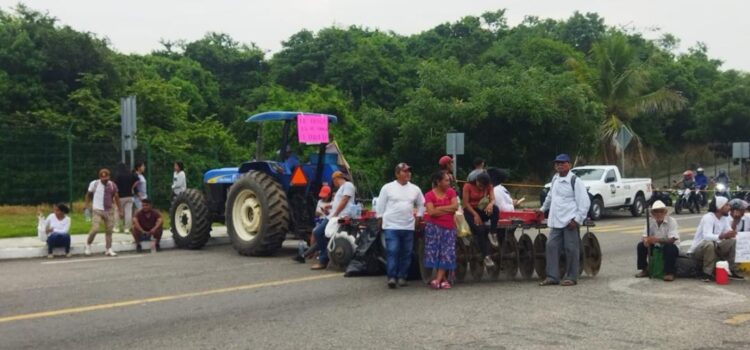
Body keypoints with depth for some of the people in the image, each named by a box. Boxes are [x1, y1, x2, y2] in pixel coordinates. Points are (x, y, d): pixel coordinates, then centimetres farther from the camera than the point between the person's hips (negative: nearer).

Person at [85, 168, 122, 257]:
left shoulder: (112, 185, 2)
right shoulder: (94, 184, -3)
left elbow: (116, 197, 11)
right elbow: (88, 195, 11)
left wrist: (120, 209, 12)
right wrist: (87, 206, 7)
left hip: (109, 211, 3)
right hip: (97, 210, -3)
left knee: (109, 230, 2)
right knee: (95, 229, -15)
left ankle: (109, 250, 10)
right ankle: (88, 244, 9)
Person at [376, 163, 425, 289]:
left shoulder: (415, 189, 8)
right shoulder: (387, 187, -1)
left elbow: (421, 204, 20)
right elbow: (380, 205, 4)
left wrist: (418, 217, 12)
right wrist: (380, 219, 3)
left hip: (408, 226, 4)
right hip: (391, 226, -4)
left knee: (406, 253, 7)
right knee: (392, 252, -11)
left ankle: (402, 276, 18)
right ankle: (391, 277, -8)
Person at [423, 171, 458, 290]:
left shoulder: (451, 192, 6)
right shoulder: (429, 195, -4)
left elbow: (455, 206, -7)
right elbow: (431, 212, -16)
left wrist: (439, 208, -11)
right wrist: (448, 210, -10)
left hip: (448, 226, 3)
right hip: (434, 226, -3)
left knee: (447, 253, -3)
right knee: (435, 251, -3)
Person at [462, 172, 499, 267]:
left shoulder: (488, 187, 2)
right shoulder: (468, 186, -9)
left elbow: (493, 199, -11)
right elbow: (466, 203, -11)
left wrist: (490, 204, -37)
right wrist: (475, 215, -20)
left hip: (483, 210, 3)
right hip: (470, 211, -3)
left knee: (495, 209, -31)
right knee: (480, 230, -27)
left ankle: (493, 234, -24)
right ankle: (486, 256, -21)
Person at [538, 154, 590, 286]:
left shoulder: (574, 180, -9)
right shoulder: (555, 179, 14)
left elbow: (584, 201, -11)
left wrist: (577, 219, -15)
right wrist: (543, 209, 37)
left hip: (570, 221, -7)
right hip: (556, 221, 7)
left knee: (571, 249, -2)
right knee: (551, 246, 3)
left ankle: (571, 277, 8)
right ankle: (552, 277, 9)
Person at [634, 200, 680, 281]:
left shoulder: (671, 221, -19)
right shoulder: (650, 221, -6)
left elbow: (672, 240, -30)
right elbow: (644, 236, -6)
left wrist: (657, 240, -46)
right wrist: (645, 240, -32)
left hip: (671, 246, -5)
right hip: (656, 247, 5)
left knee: (669, 247, -36)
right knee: (641, 245, -14)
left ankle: (669, 273, -23)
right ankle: (644, 270, 0)